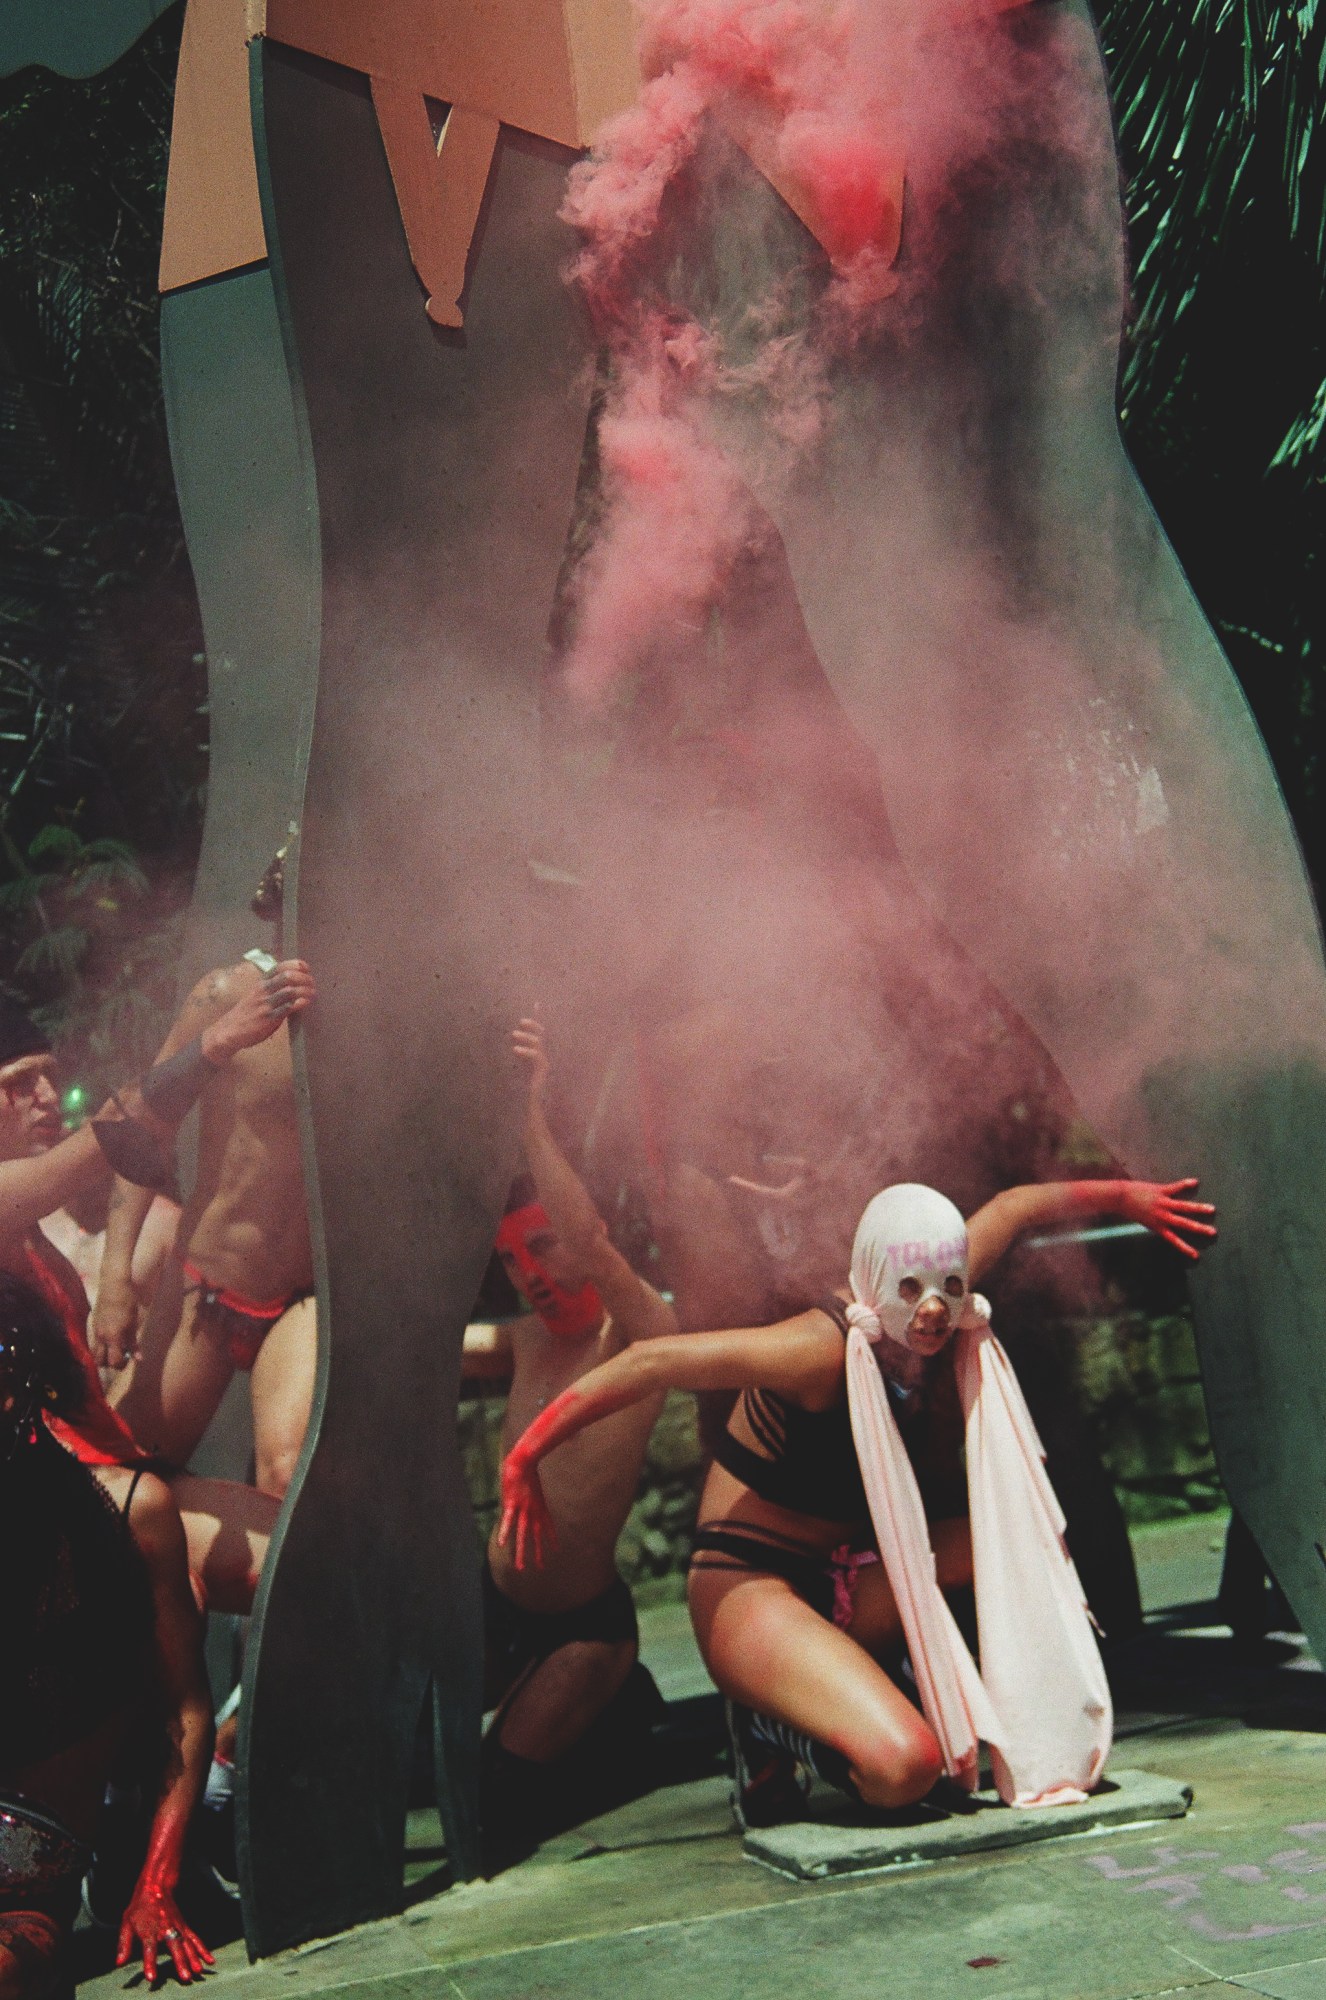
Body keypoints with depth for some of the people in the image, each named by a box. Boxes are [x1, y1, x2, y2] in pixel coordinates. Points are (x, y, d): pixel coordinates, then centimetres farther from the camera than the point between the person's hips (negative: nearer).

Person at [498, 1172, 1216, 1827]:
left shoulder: (943, 1327, -5)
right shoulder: (825, 1348, -26)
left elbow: (1012, 1207, 12)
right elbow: (654, 1363, -26)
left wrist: (1124, 1196, 24)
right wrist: (524, 1460, -25)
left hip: (850, 1585, 8)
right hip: (751, 1588, -8)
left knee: (1022, 1526, -11)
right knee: (903, 1767, -29)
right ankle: (772, 1726, 4)